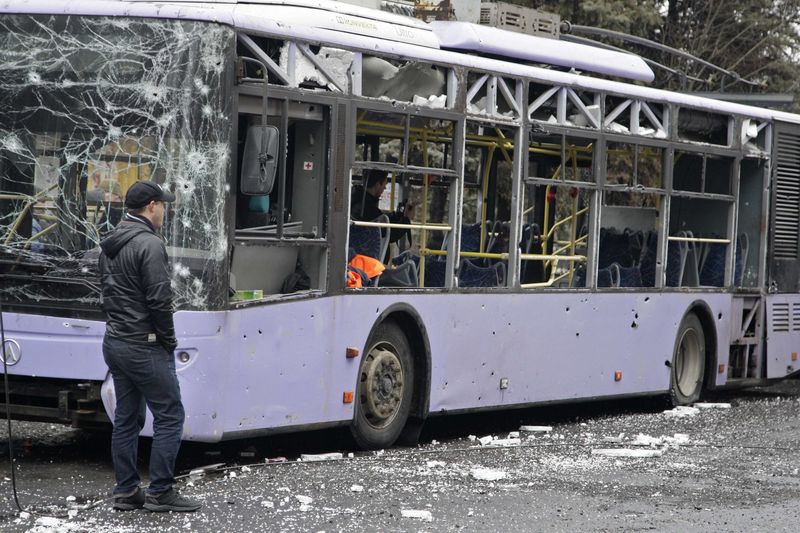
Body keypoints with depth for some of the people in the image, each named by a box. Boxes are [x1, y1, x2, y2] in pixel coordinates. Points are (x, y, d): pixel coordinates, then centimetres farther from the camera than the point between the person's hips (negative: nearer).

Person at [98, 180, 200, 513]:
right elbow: (159, 300, -19)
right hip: (145, 347, -9)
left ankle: (125, 492, 13)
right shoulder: (149, 244, -16)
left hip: (114, 344, 9)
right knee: (169, 416, -4)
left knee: (126, 418, 12)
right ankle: (160, 491, -5)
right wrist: (169, 340, -7)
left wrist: (120, 326, 16)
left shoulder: (110, 245, 13)